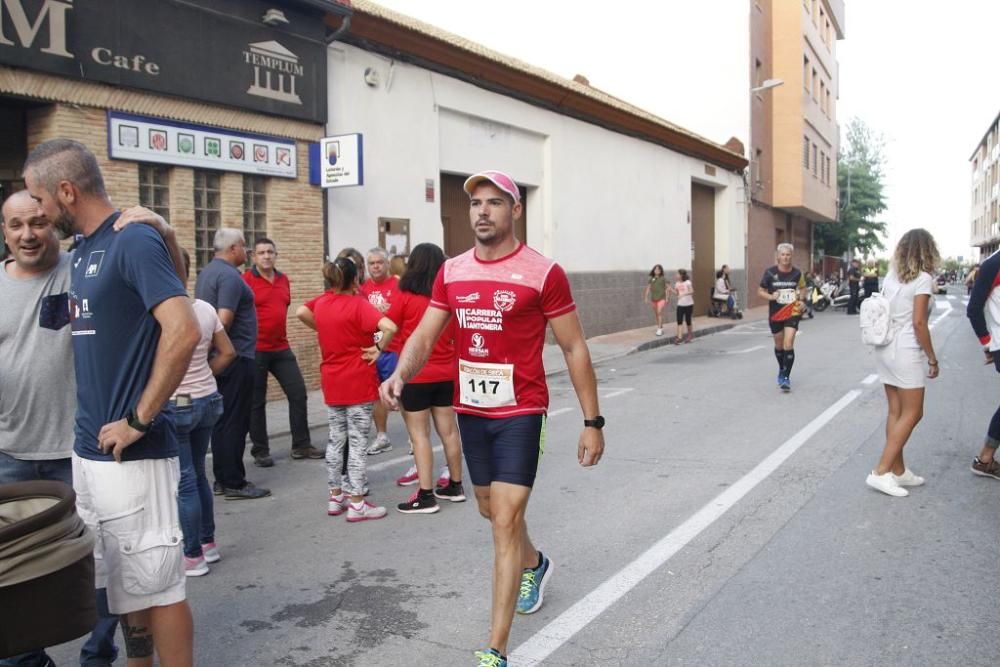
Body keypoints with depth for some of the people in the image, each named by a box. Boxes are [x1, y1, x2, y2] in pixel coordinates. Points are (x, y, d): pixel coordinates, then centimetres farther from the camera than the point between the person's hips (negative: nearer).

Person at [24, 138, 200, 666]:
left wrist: (138, 421, -20)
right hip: (88, 449, 9)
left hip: (132, 453, -9)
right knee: (122, 582, 19)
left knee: (155, 583, 2)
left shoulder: (133, 242, -14)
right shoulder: (80, 251, 13)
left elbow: (183, 332, -26)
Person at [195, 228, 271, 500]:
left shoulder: (206, 272, 14)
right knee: (235, 421, -3)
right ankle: (233, 483, 3)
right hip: (235, 357, -10)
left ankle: (222, 478, 21)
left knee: (222, 418, 14)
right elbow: (224, 320, -25)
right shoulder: (229, 276, -16)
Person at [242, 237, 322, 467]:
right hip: (255, 350, -6)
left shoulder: (283, 280, 10)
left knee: (298, 393, 6)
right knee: (257, 402, 5)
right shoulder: (246, 280, -9)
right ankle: (260, 451, 17)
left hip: (282, 349, 6)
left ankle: (301, 445, 18)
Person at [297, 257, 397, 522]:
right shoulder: (358, 304, -16)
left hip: (332, 383, 6)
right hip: (358, 382, -6)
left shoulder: (321, 301, 2)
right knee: (358, 442, 0)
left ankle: (336, 496, 25)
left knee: (335, 440, 17)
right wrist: (378, 348, -13)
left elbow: (301, 312, 18)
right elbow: (389, 327, -28)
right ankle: (357, 504, 5)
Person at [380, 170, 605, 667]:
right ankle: (534, 564, 54)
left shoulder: (543, 273, -11)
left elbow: (575, 350, -6)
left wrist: (593, 422, -7)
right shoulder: (451, 272, 3)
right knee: (492, 509, 22)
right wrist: (399, 375, -20)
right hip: (469, 411, 6)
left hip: (519, 412, -5)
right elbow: (424, 336, 2)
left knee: (505, 521, -8)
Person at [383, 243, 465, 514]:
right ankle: (455, 486, 25)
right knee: (448, 431, 13)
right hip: (446, 374, 5)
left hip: (415, 376, -5)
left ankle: (426, 495, 2)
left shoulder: (405, 297, -10)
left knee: (420, 435, 1)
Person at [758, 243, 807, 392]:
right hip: (775, 313, 1)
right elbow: (760, 291, -1)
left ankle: (786, 377, -8)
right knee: (779, 345, 16)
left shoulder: (797, 273, -4)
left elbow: (802, 288, 15)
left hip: (792, 312, -1)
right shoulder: (770, 273, -8)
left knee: (788, 345, -14)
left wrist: (801, 300, -2)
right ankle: (781, 369, 42)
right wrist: (771, 296, -20)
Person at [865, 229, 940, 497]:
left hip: (885, 349, 7)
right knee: (911, 414, 1)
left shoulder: (891, 276, 8)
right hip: (906, 351, -7)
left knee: (896, 412, 12)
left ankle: (898, 471, 19)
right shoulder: (923, 279, -11)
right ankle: (881, 472, -3)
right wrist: (932, 358, -8)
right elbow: (918, 322, -15)